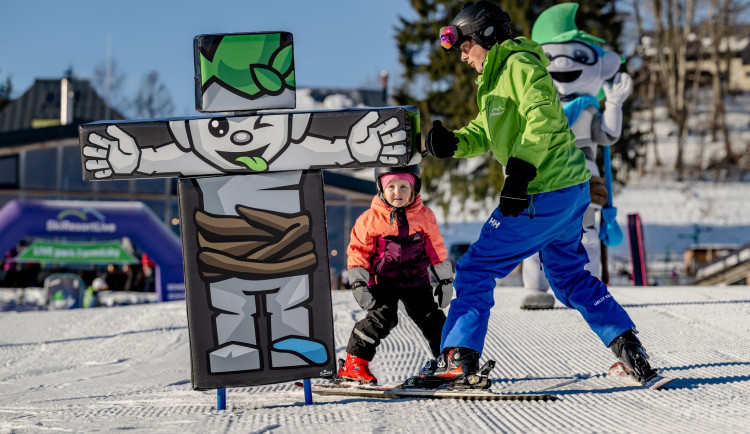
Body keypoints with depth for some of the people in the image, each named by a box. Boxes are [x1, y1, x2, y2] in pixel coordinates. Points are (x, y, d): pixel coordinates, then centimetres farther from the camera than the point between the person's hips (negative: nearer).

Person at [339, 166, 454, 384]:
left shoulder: (424, 216, -1)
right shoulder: (371, 219, -8)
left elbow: (436, 250, 8)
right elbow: (358, 251, -3)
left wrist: (445, 280, 9)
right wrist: (358, 283, -10)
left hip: (416, 280, 3)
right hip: (383, 282, -3)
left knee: (431, 318, 2)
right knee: (382, 317, -17)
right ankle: (355, 362, -9)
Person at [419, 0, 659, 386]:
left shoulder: (520, 65, -10)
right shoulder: (496, 76, 21)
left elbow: (543, 118, -23)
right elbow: (484, 135, 19)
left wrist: (520, 170, -28)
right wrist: (451, 143, -1)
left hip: (544, 195, -11)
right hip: (570, 187, 11)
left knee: (475, 269, -6)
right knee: (568, 275, 21)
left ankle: (458, 358, -7)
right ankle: (628, 349, 19)